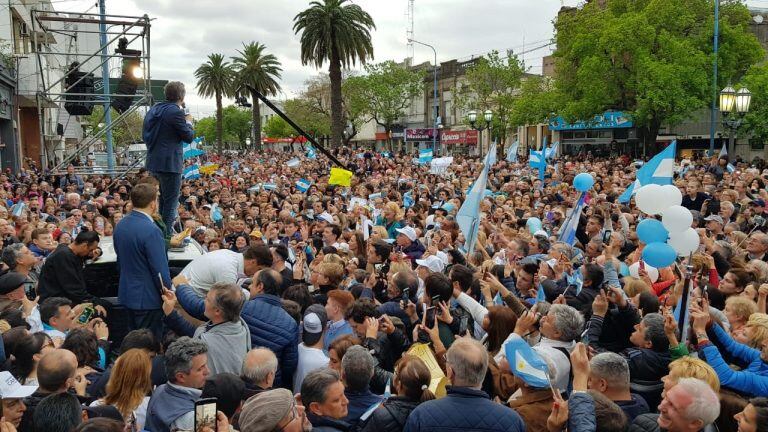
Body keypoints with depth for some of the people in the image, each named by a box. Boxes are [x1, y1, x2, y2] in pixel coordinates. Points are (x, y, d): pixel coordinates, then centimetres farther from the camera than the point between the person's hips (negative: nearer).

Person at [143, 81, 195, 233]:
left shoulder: (153, 110, 13)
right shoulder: (176, 112, -14)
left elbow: (145, 135, 19)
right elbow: (188, 137, -8)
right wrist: (188, 122, 8)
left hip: (153, 162, 9)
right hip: (170, 162, -9)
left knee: (163, 201, 20)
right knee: (171, 203, -3)